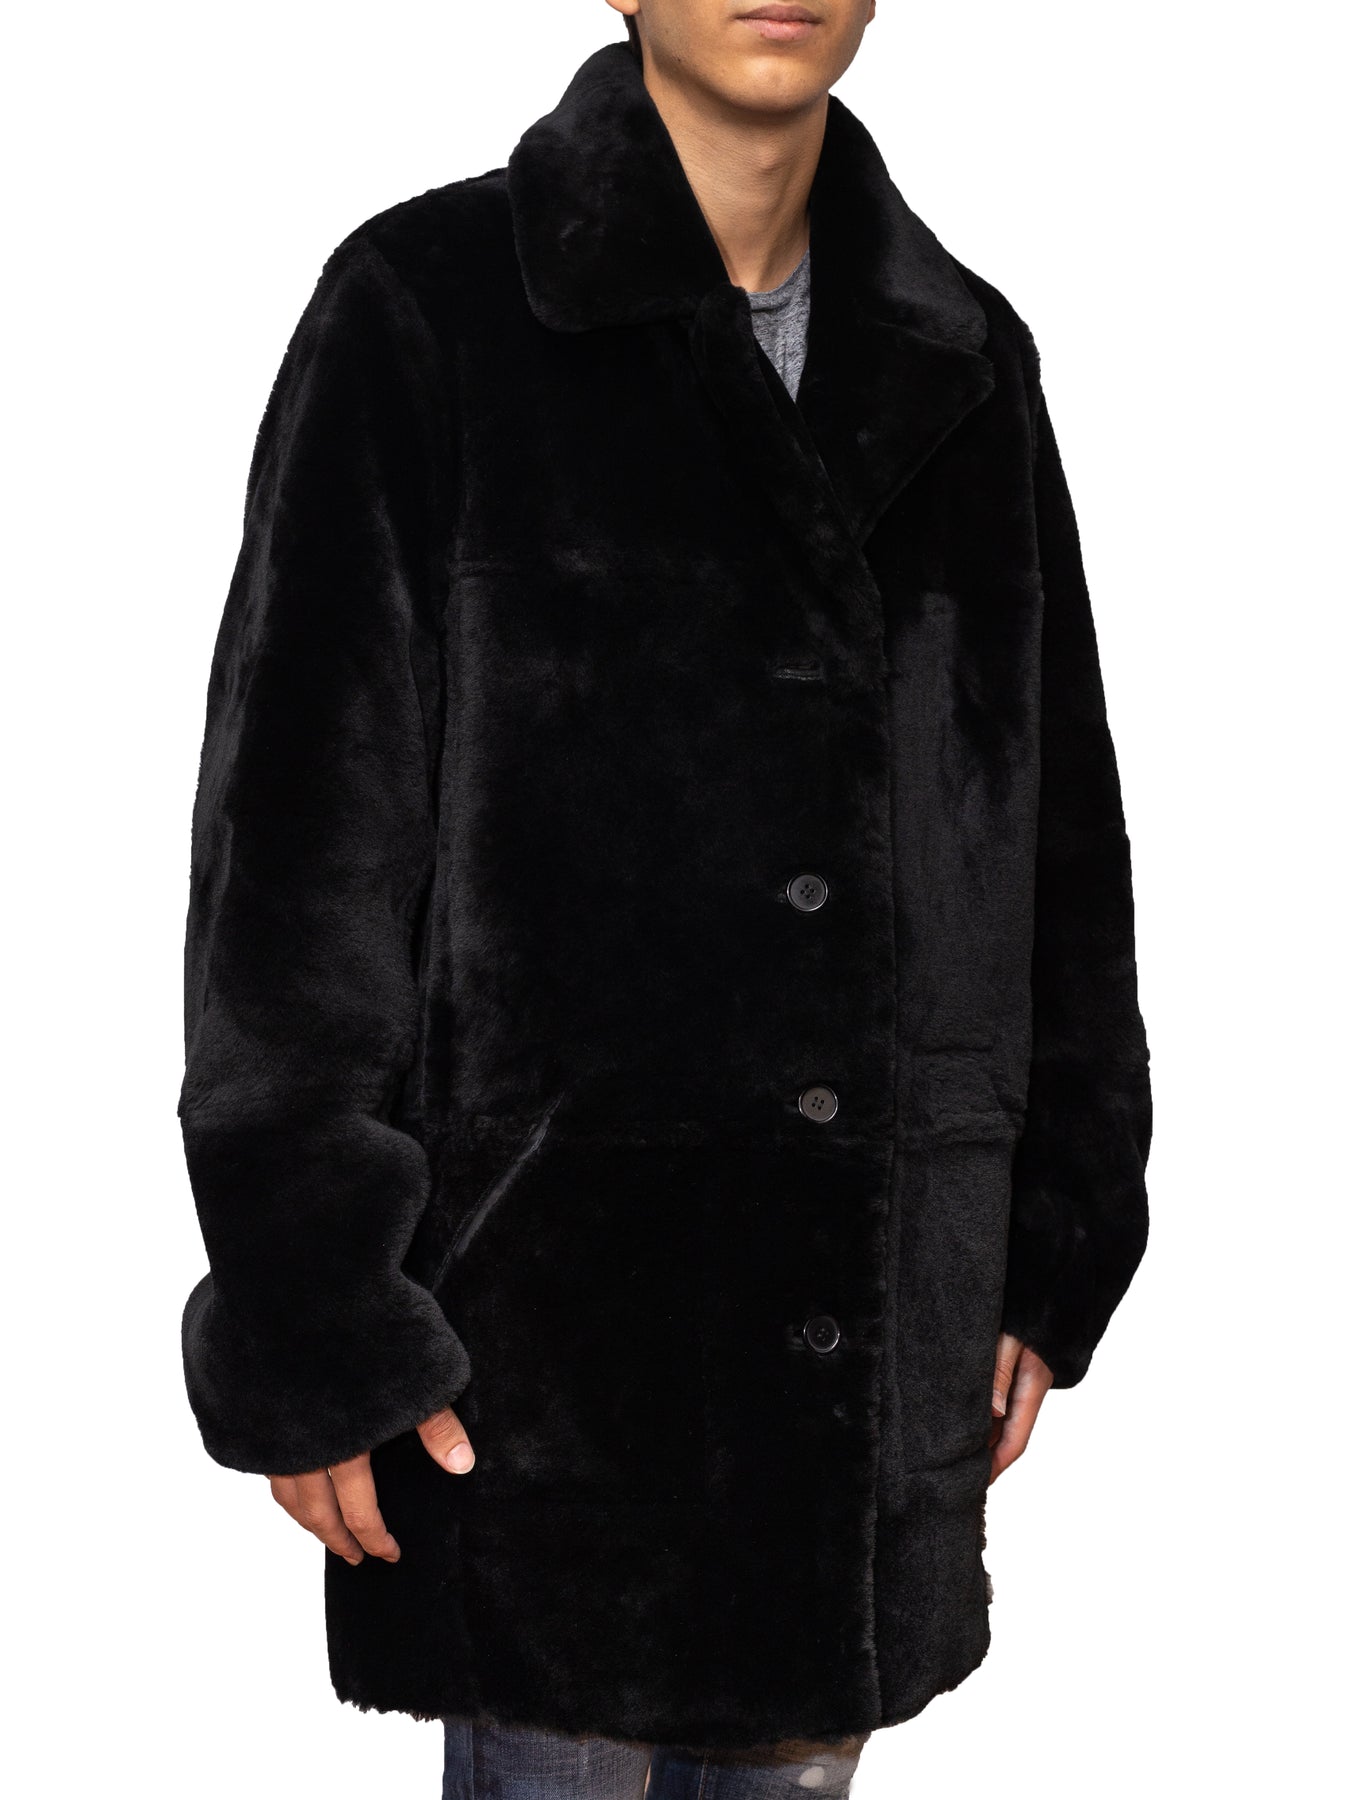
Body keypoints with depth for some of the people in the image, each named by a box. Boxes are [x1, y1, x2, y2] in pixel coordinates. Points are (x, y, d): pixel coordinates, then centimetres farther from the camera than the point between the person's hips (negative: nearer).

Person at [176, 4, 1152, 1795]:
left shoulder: (966, 357, 10)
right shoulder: (427, 313, -4)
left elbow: (1057, 825, 15)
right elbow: (299, 829, -7)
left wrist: (1050, 1249, 11)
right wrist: (311, 1318, -10)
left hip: (881, 1301, 5)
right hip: (549, 1282, -4)